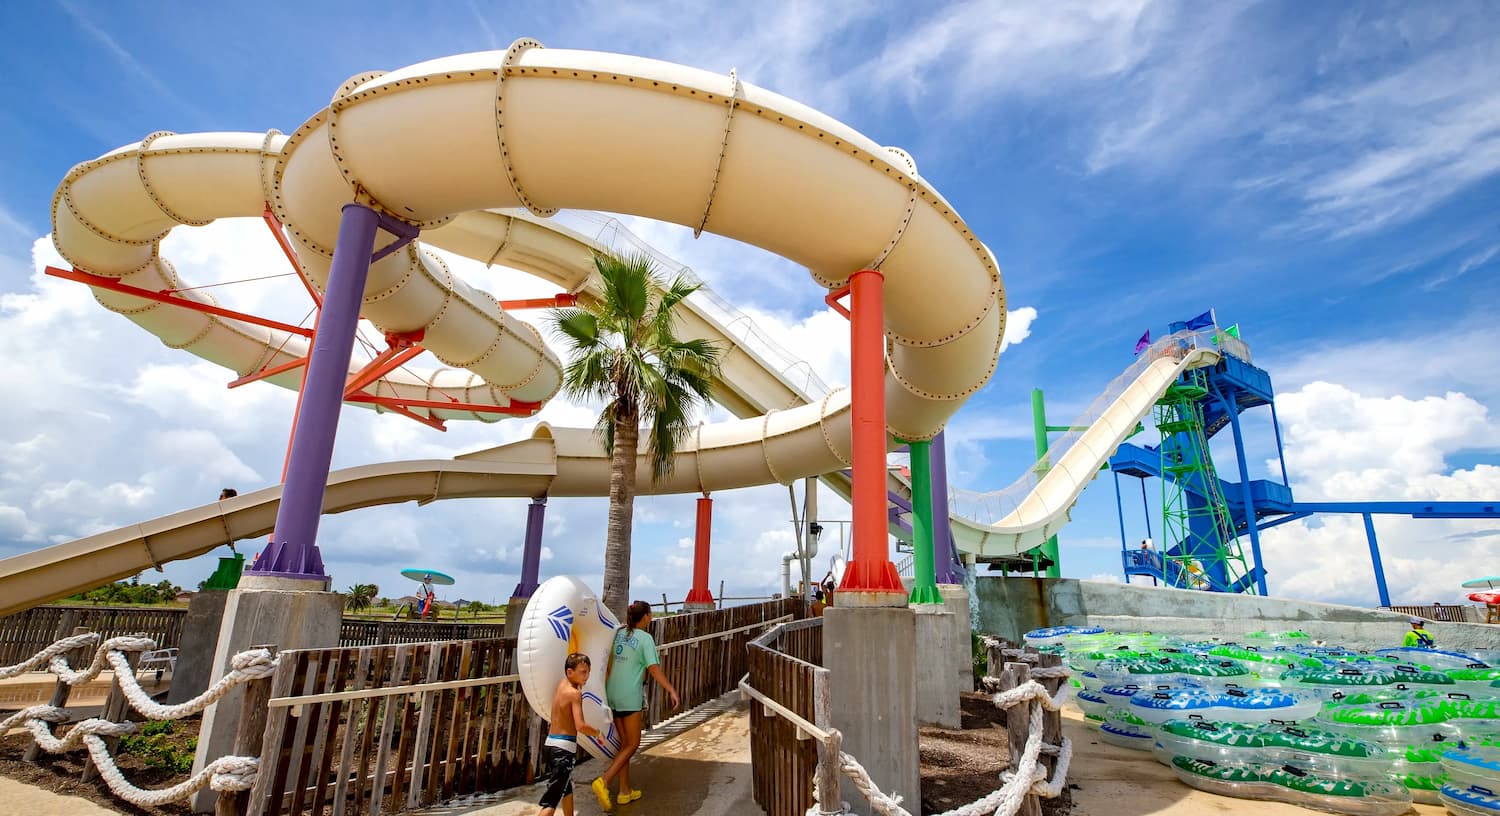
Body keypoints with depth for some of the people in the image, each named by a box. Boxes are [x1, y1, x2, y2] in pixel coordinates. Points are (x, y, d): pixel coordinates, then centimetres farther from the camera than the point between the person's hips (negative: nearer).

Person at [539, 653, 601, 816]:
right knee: (552, 797, -8)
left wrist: (585, 667, 20)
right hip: (564, 747, -9)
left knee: (566, 787, 28)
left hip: (550, 744, 9)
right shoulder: (575, 693, -17)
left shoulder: (561, 684, 8)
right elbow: (580, 726, -24)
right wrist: (598, 732, -9)